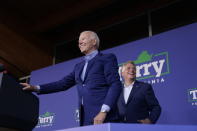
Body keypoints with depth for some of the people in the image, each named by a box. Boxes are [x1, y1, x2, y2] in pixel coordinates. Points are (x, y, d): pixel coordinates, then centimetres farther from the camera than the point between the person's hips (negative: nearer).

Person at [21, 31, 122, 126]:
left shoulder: (107, 58, 5)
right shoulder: (79, 66, 25)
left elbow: (115, 85, -6)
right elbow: (63, 83, 19)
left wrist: (103, 111, -18)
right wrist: (35, 88, 9)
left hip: (104, 117, -6)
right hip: (86, 118, 6)